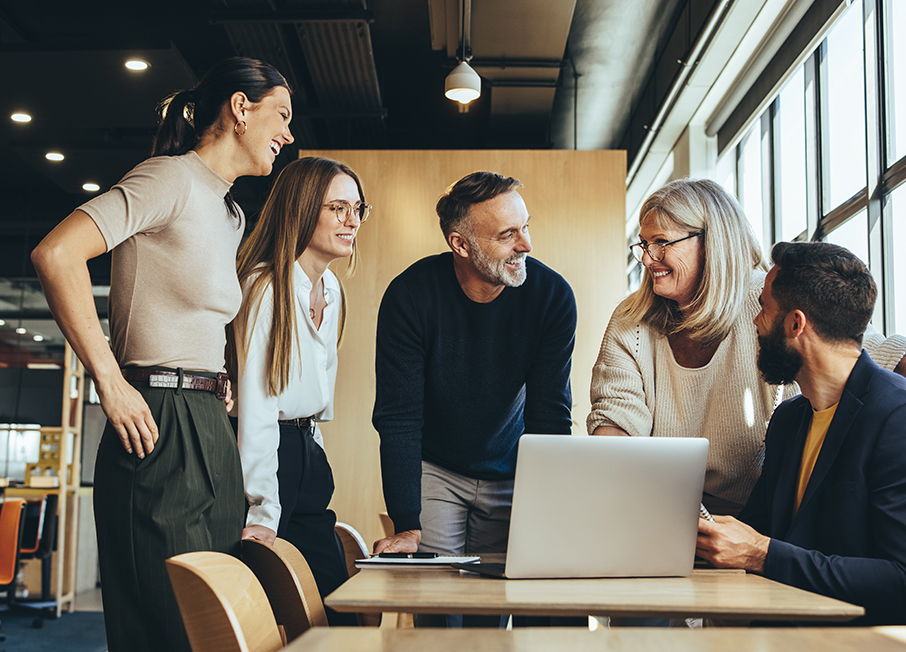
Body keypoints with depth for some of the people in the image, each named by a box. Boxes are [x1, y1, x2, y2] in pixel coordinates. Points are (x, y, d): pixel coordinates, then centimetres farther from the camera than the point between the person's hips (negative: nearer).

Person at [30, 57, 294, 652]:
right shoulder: (172, 178, -8)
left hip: (209, 430, 9)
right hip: (160, 427, -9)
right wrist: (111, 382, -20)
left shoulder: (230, 213, 20)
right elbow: (56, 254, -21)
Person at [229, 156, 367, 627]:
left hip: (308, 454, 8)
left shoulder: (331, 289, 11)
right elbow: (256, 404, -20)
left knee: (339, 605, 6)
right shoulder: (266, 288, -15)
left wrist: (311, 451, 16)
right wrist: (263, 512, -23)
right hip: (266, 457, -8)